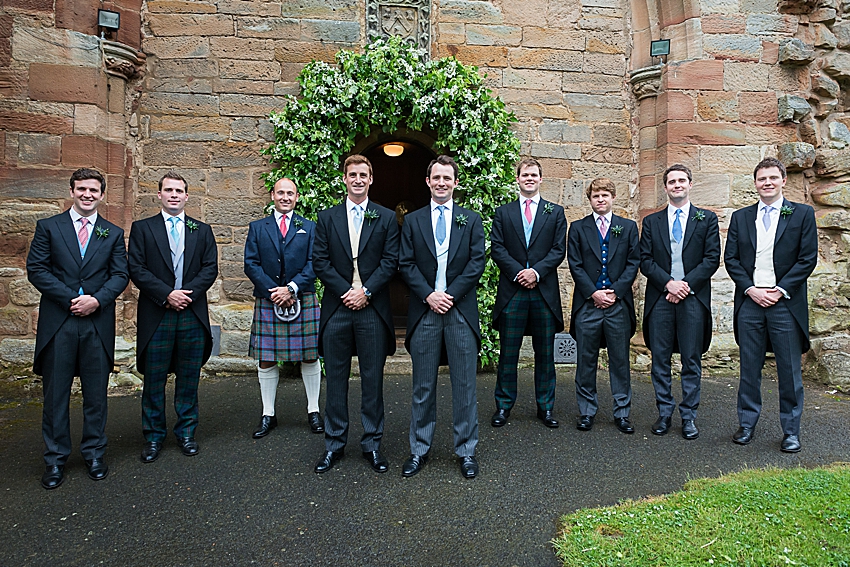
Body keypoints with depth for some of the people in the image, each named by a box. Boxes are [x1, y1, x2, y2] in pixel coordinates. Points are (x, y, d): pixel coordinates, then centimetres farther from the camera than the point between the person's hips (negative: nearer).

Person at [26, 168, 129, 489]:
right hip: (57, 323, -1)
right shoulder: (48, 227, 6)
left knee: (96, 394, 8)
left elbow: (120, 275, 3)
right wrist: (70, 299, -12)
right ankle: (55, 459, 20)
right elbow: (36, 269, -1)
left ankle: (94, 453, 22)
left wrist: (97, 300, -13)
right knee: (55, 394, 7)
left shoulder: (114, 234, 10)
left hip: (98, 324, 1)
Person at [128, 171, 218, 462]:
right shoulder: (142, 228, 8)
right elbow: (136, 268, -2)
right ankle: (153, 436, 19)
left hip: (193, 314, 1)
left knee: (189, 378, 8)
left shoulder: (202, 230, 12)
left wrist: (188, 292, -11)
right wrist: (166, 294, -13)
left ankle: (186, 433, 21)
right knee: (154, 379, 5)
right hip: (155, 316, -1)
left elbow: (210, 268, 4)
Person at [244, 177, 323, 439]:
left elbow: (313, 263, -1)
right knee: (266, 360, 4)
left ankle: (313, 411, 19)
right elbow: (251, 264, 2)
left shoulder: (309, 228, 9)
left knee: (310, 357, 5)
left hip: (303, 301, 0)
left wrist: (292, 288, -14)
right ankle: (268, 415, 17)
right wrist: (273, 291, -11)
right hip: (267, 302, 1)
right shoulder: (257, 228, 10)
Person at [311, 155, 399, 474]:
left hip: (373, 308, -1)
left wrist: (365, 291, -12)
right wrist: (346, 291, -9)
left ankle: (372, 444, 18)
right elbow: (320, 261, 3)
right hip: (336, 308, 1)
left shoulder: (386, 218, 7)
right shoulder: (327, 218, 10)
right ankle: (334, 444, 21)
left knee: (372, 379, 5)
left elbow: (390, 261, 0)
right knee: (336, 378, 8)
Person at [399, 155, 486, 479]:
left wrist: (450, 294, -10)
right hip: (424, 311, 1)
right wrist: (428, 295, -11)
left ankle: (466, 451, 19)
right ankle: (419, 450, 22)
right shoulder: (412, 221, 10)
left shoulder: (471, 220, 10)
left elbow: (477, 262, 0)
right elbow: (406, 264, 3)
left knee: (464, 384, 5)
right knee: (423, 386, 9)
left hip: (461, 310, 0)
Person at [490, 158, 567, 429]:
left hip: (545, 292, 1)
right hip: (512, 293, 0)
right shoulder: (503, 213, 11)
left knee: (545, 354, 7)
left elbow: (559, 250, 2)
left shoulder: (555, 212, 12)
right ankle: (504, 406, 16)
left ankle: (545, 407, 19)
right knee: (508, 353, 4)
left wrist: (536, 272, -12)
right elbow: (497, 248, 1)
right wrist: (518, 273, -12)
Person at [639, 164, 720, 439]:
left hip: (694, 298, -1)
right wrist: (668, 283, -10)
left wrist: (686, 284, -11)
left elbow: (712, 258, 1)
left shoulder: (707, 219, 10)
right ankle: (664, 413, 16)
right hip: (660, 297, 1)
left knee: (691, 360, 3)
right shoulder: (651, 221, 12)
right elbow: (645, 260, 4)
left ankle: (689, 416, 13)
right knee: (660, 359, 4)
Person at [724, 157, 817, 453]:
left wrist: (780, 290, -10)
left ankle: (791, 431, 16)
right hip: (750, 302, 2)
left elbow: (807, 259, -1)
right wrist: (751, 289, -6)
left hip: (786, 303, -2)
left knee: (790, 371, 4)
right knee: (749, 368, 8)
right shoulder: (740, 217, 11)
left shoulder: (802, 214, 5)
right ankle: (747, 424, 18)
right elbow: (731, 259, 7)